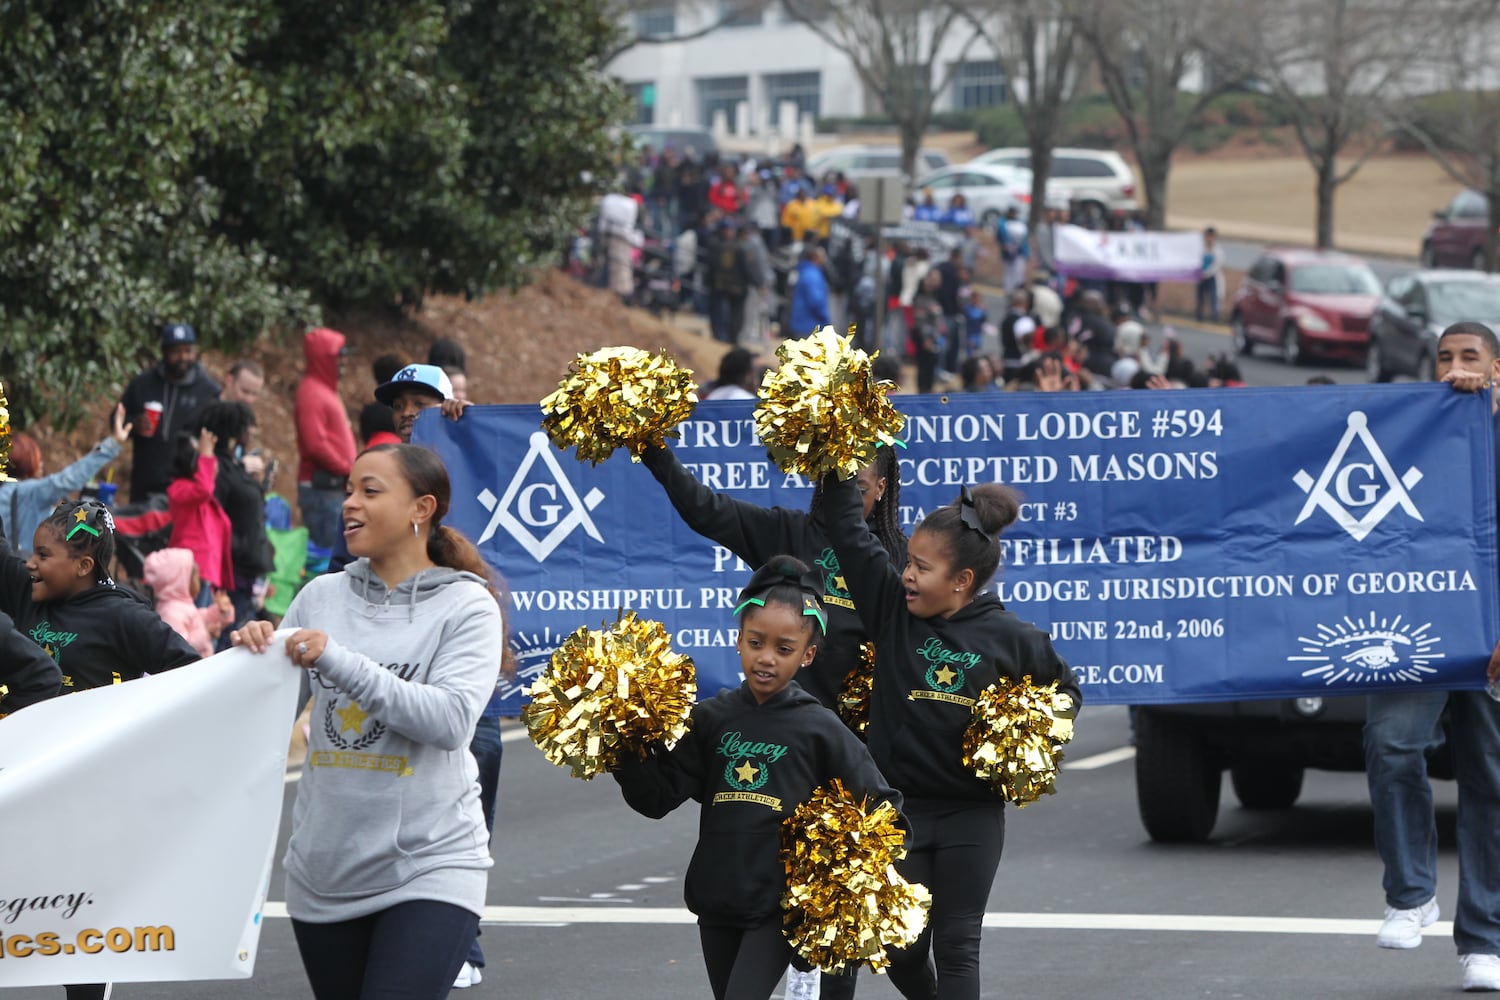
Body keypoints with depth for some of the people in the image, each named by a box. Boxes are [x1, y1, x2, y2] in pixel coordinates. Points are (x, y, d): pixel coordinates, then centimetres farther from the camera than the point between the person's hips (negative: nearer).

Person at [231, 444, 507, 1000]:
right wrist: (255, 654, -10)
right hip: (324, 868, 5)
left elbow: (451, 719, -17)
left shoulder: (466, 606, -3)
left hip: (428, 866, -5)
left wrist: (337, 660, -22)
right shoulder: (323, 596, 8)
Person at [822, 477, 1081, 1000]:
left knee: (957, 948, 1)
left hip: (971, 815, -2)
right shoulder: (893, 608, -4)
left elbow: (1066, 689, 10)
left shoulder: (1010, 638, -8)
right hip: (898, 809, 2)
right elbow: (850, 530, -6)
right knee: (902, 950, 7)